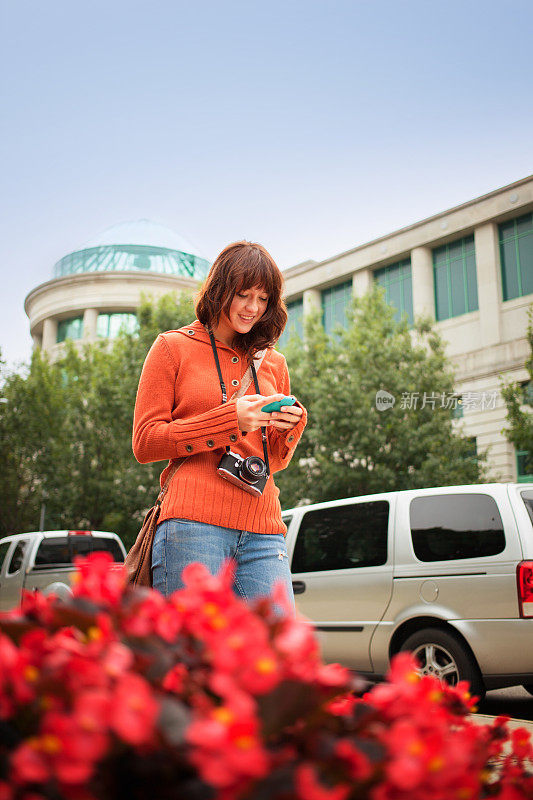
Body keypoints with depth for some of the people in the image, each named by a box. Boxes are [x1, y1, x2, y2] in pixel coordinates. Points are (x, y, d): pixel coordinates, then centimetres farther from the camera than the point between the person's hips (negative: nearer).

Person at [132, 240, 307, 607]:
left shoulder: (273, 363, 22)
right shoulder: (173, 347, 10)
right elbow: (145, 443, 2)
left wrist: (290, 428, 1)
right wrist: (230, 419, -9)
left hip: (263, 529, 4)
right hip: (193, 524, -3)